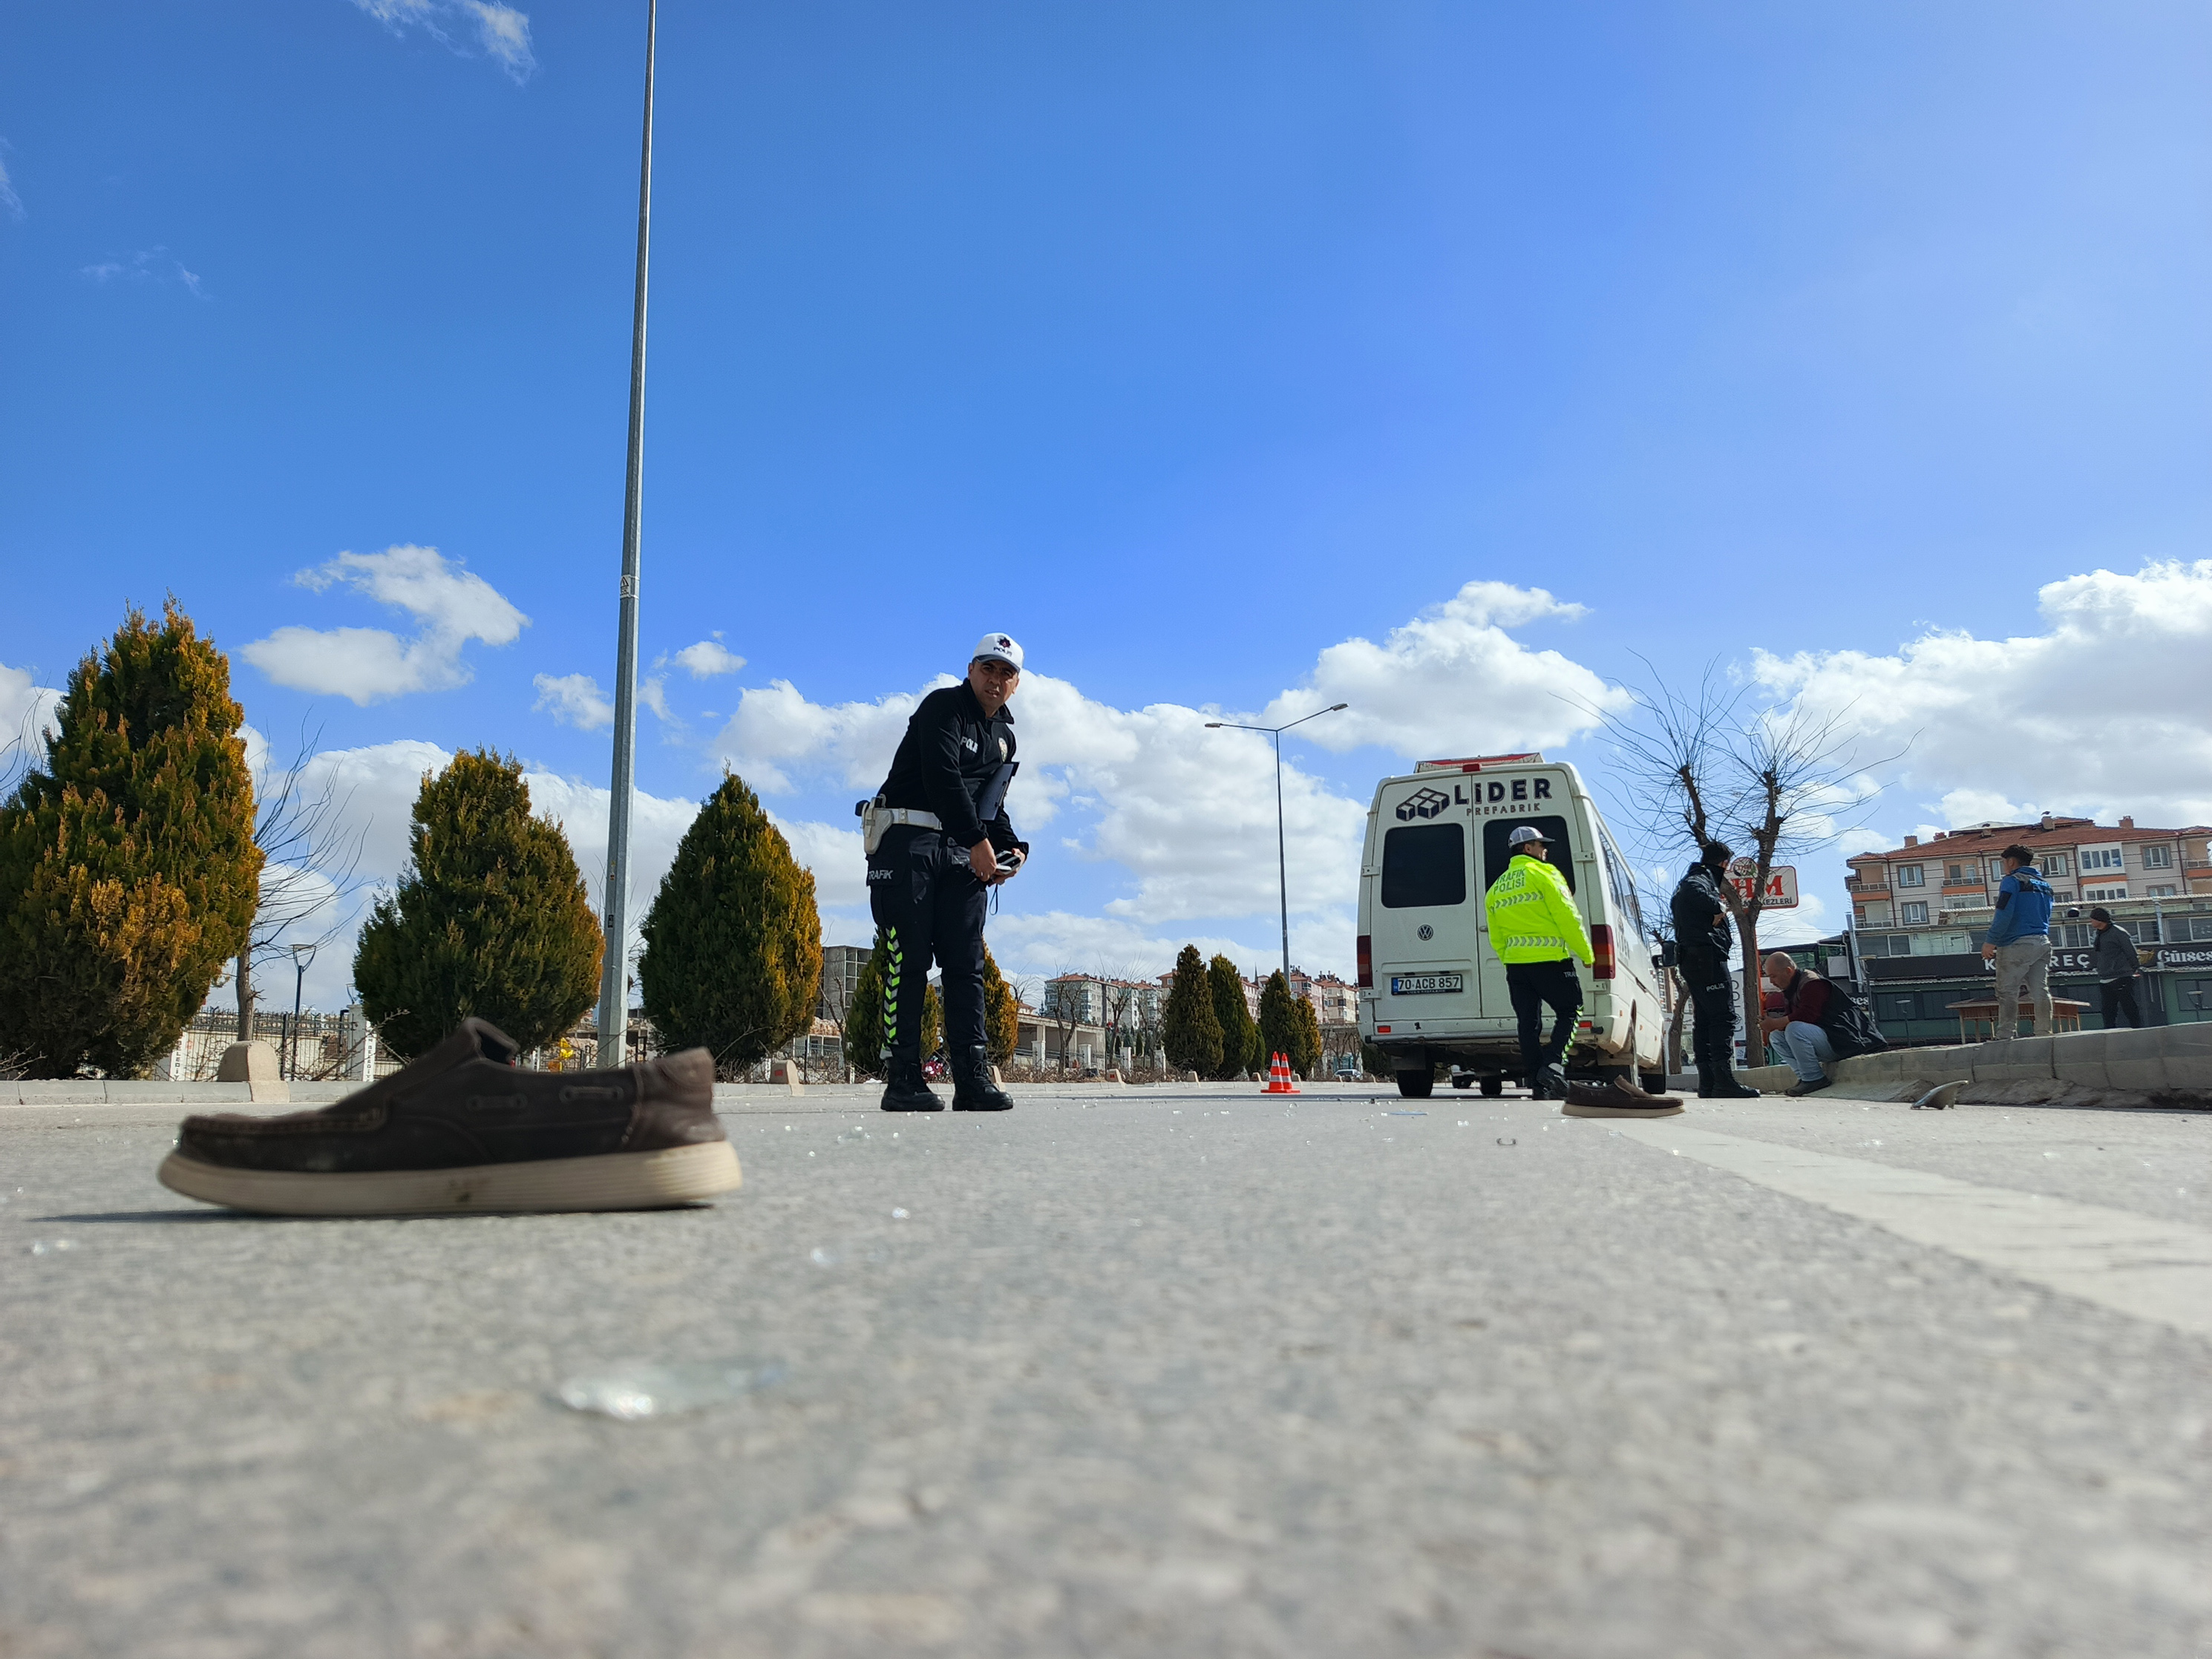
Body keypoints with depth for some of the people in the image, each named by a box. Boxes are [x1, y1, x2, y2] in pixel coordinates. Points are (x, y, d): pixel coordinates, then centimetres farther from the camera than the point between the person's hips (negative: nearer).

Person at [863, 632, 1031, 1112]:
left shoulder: (1004, 738, 22)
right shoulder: (944, 707, -3)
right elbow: (942, 777, -16)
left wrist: (1010, 846, 6)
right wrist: (977, 842, -19)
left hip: (966, 855, 7)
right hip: (907, 840, -7)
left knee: (967, 964, 0)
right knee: (908, 960, -9)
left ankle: (973, 1079, -1)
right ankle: (903, 1080, -7)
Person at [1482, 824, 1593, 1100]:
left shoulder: (1496, 888, 17)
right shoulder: (1542, 874, -4)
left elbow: (1496, 939, 17)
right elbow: (1567, 917, -10)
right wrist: (1586, 954, -4)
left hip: (1515, 964, 6)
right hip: (1549, 960, -6)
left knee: (1529, 1024, 8)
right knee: (1568, 1012, 6)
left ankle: (1538, 1085, 7)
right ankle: (1552, 1064, -14)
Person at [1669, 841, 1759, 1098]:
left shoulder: (1698, 877, 26)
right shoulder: (1702, 879, -6)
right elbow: (1694, 893, -29)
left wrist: (1716, 906, 21)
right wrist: (1718, 906, -17)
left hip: (1691, 959, 10)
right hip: (1707, 955, -10)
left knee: (1704, 1020, 9)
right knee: (1723, 1016, -13)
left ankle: (1707, 1083, 9)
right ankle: (1724, 1081, -19)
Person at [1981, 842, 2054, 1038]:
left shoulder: (2012, 881, -5)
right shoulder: (2044, 884, 20)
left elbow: (2004, 914, -16)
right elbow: (2046, 916, 24)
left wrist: (1991, 941, -16)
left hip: (2017, 944, -8)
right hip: (2043, 942, 8)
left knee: (2007, 992, -8)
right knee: (2040, 991, 6)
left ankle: (2007, 1035, -14)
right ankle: (2044, 1034, 4)